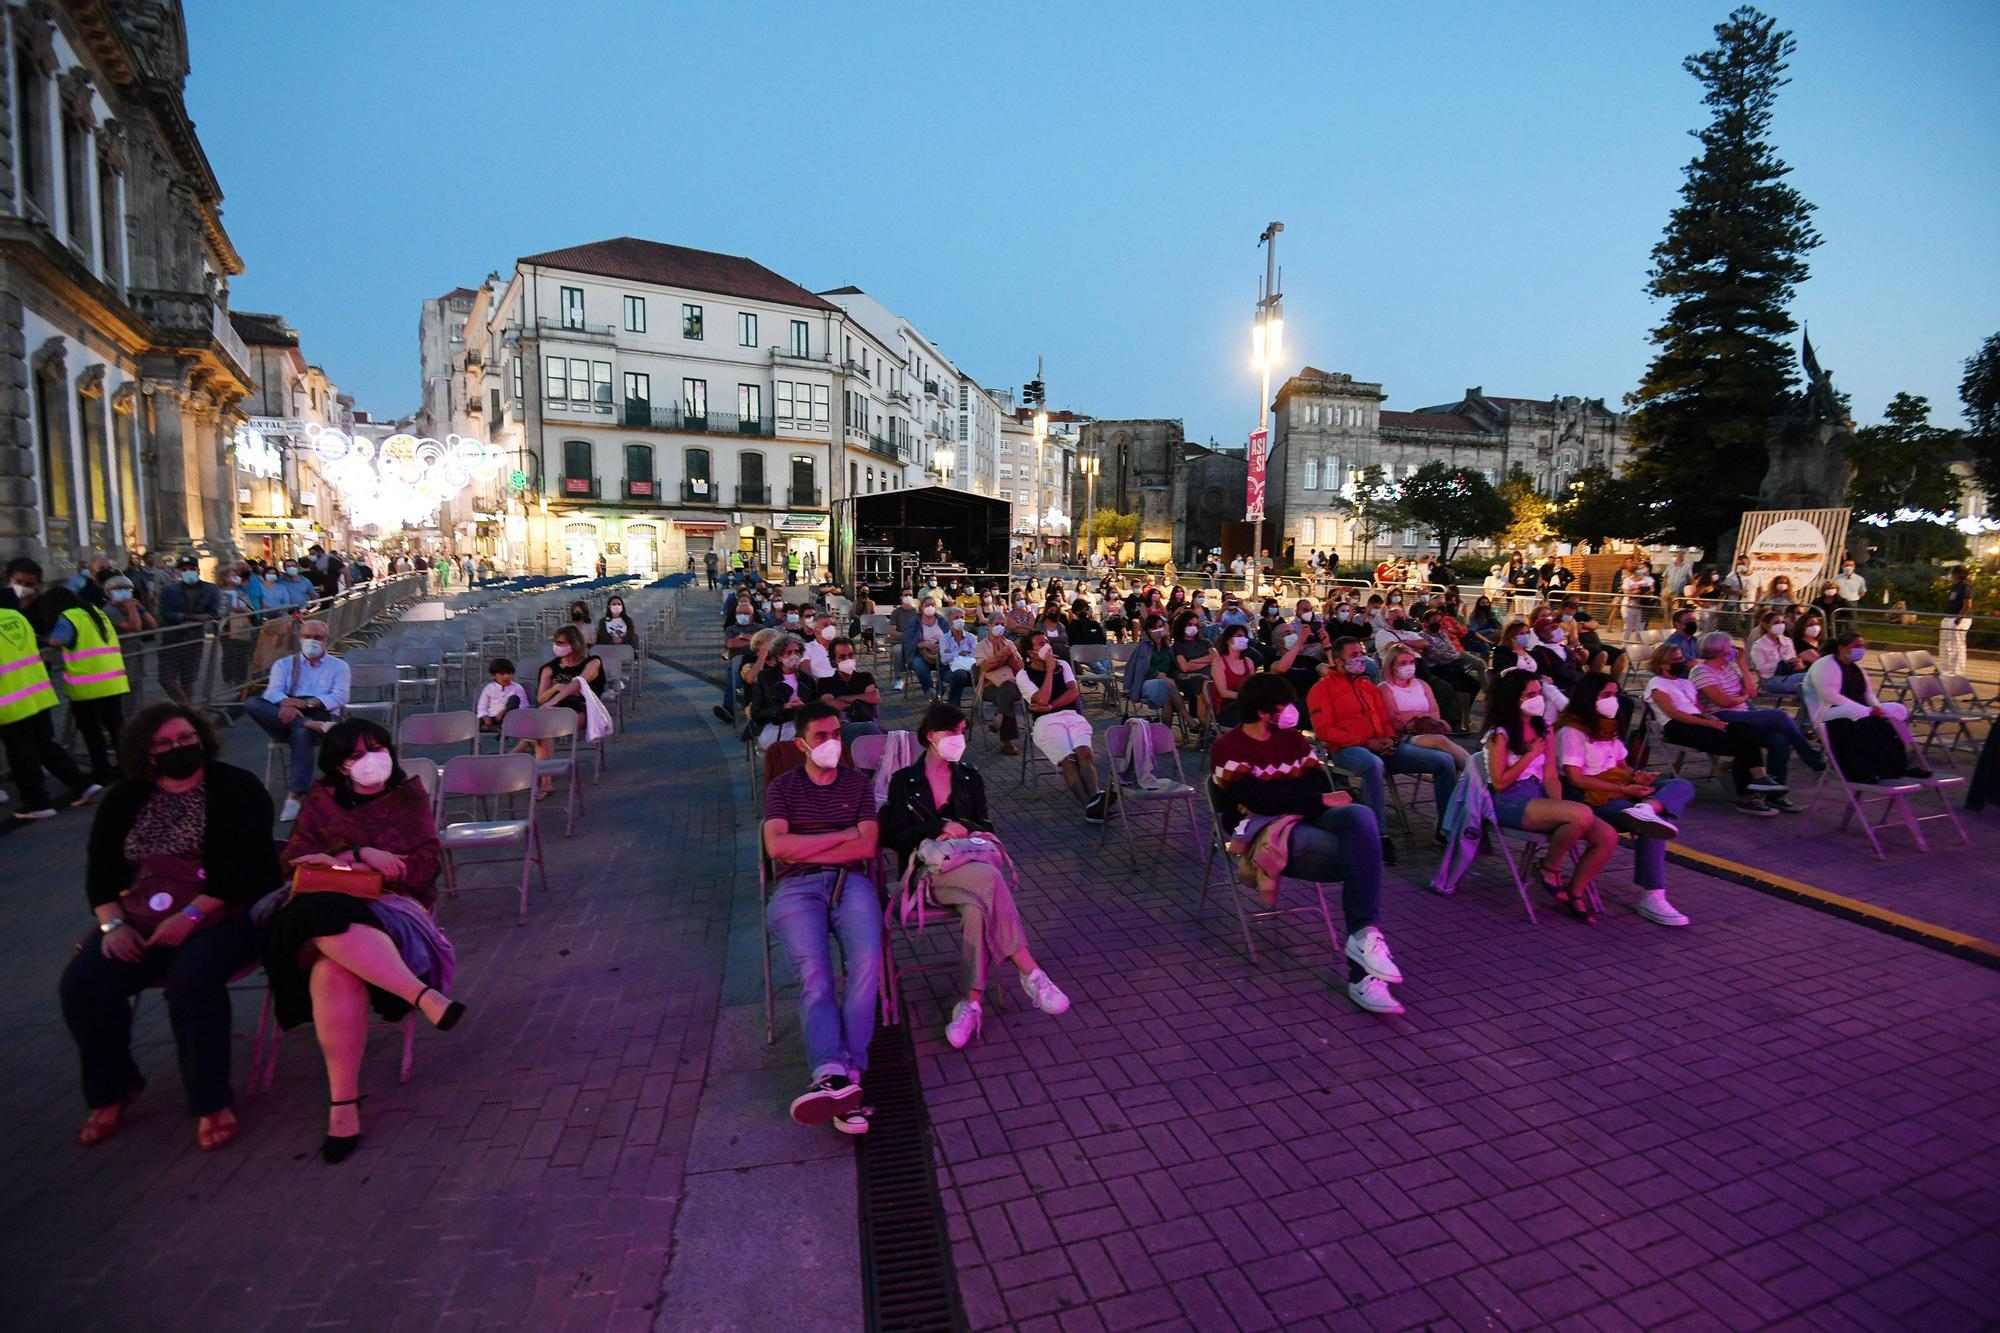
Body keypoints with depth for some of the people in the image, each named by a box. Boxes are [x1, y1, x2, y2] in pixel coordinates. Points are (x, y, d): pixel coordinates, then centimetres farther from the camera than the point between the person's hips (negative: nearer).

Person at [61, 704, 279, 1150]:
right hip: (143, 920, 5)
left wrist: (192, 915, -22)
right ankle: (112, 1089, 9)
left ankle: (212, 1102, -16)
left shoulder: (236, 787, -4)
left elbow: (248, 862, -14)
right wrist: (112, 923, -8)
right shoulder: (125, 799, 12)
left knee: (191, 979, -32)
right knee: (82, 983, -17)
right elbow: (100, 867, 10)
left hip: (225, 914, -5)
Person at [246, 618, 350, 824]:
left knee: (302, 733, -38)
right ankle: (314, 726, -39)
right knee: (253, 704, -26)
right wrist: (285, 705, -25)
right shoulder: (284, 664, 21)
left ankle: (295, 796, -40)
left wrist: (306, 702, -21)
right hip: (286, 718, 3)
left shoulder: (339, 666, 15)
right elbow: (273, 691, 0)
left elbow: (339, 697, -3)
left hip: (321, 716, -3)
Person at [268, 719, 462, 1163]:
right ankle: (424, 996, -43)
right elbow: (293, 857, 6)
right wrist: (362, 855, -8)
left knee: (336, 968, -37)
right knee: (329, 923, -40)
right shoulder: (321, 800, 19)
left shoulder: (409, 796, 15)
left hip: (390, 908, -1)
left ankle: (343, 1104, -35)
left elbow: (422, 869, 5)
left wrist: (340, 859, 1)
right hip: (326, 906, 2)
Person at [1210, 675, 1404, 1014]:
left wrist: (1292, 803, -11)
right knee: (1361, 855, -29)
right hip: (1264, 830, -6)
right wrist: (1320, 800, -15)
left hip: (1306, 820, 6)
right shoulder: (1229, 747, -2)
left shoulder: (1293, 739, 18)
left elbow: (1320, 786, 9)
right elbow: (1258, 799, -14)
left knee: (1360, 815, -31)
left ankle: (1364, 935, -36)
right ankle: (1362, 974, -24)